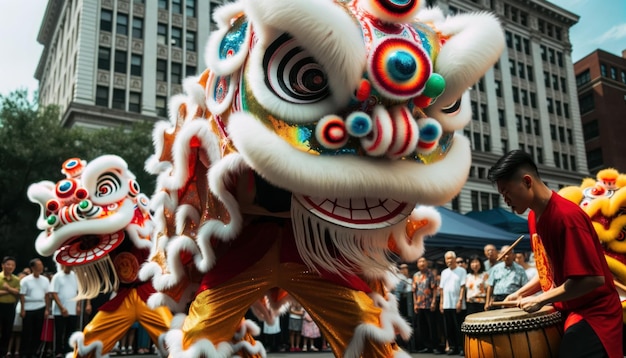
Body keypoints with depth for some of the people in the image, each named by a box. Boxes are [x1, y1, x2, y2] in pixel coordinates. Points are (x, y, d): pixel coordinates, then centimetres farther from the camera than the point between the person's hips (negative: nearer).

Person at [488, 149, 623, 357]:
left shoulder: (566, 216, -25)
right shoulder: (534, 217, 4)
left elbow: (593, 277, -28)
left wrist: (539, 300, -21)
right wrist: (521, 293, 4)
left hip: (593, 314, -9)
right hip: (566, 311, 9)